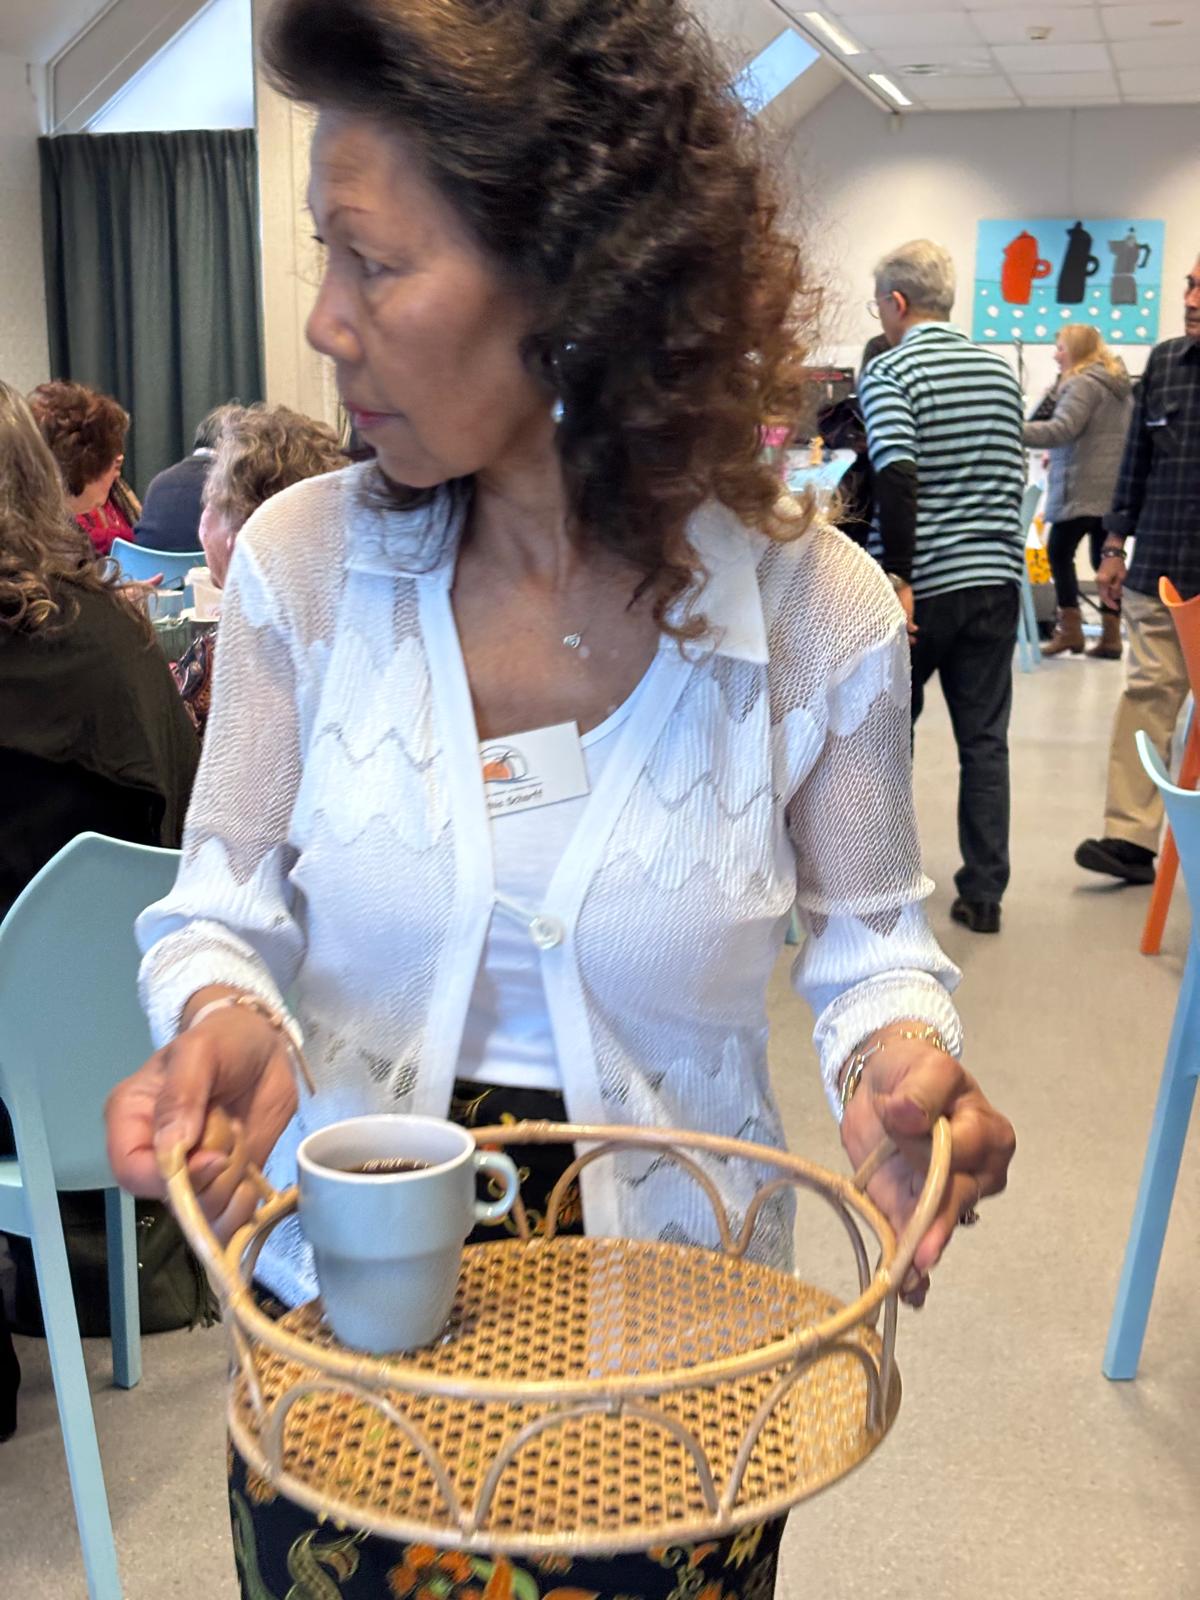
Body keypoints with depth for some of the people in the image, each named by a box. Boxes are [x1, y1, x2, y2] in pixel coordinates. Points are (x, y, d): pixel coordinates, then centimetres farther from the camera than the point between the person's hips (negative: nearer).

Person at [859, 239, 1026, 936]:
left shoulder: (889, 371, -9)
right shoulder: (1001, 369, 10)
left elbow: (898, 478, -22)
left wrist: (897, 577, -20)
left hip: (924, 586, -4)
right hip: (997, 579, 5)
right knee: (985, 740, 8)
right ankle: (984, 894, 10)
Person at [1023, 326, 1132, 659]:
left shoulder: (1084, 384, -11)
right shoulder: (1120, 383, 21)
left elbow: (1061, 429, -22)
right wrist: (1061, 456, 27)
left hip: (1083, 488, -9)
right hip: (1114, 487, 9)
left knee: (1060, 553, -1)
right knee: (1106, 558, 8)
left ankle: (1070, 629, -3)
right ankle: (1111, 634, 7)